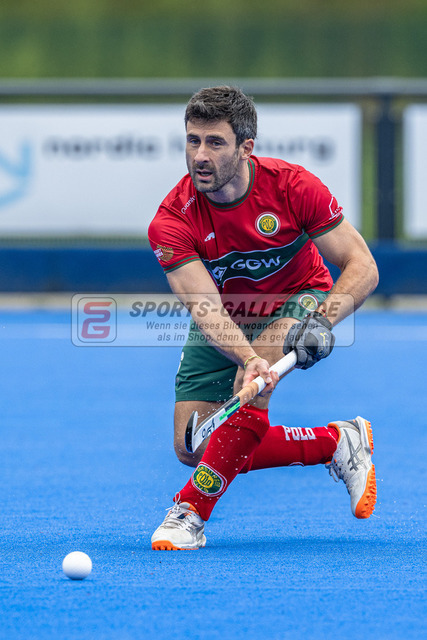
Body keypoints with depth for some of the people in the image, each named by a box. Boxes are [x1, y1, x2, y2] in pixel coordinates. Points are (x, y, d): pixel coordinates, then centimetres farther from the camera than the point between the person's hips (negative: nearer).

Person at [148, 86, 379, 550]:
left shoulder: (292, 186, -25)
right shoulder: (173, 221, -25)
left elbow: (361, 267, -20)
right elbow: (206, 308, -35)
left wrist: (322, 319, -39)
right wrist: (248, 357, -54)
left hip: (298, 301, -3)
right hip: (225, 323, 3)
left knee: (251, 388, -34)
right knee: (192, 448, -9)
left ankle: (191, 512, -23)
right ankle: (336, 442, 4)